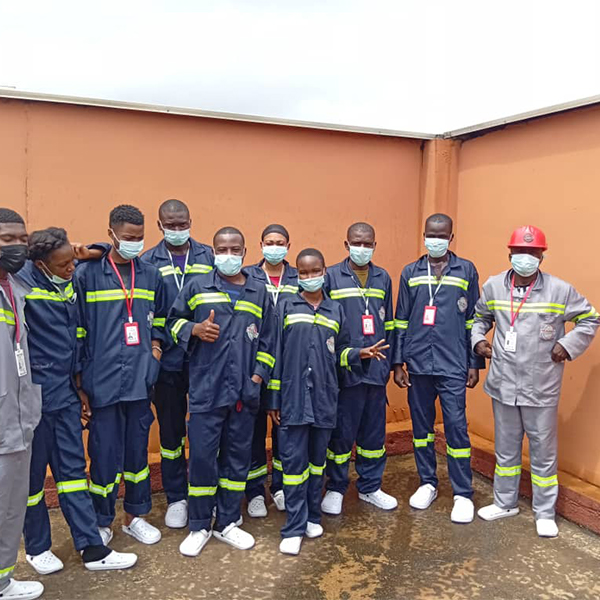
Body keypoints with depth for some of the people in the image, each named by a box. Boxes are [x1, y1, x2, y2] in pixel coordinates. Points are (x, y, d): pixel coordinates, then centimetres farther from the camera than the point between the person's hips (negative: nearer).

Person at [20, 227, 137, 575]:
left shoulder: (69, 283, 4)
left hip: (65, 395, 6)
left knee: (73, 470, 11)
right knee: (33, 475, 10)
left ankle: (92, 549, 18)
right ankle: (38, 548, 29)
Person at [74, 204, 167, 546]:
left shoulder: (151, 275, 9)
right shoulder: (87, 274, -4)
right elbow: (77, 329, -4)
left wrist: (156, 344, 3)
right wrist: (80, 375, -5)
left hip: (140, 378, 4)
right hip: (103, 380, -3)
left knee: (138, 449, 14)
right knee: (104, 452, 4)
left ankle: (136, 515, 31)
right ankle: (102, 523, 24)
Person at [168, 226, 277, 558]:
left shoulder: (259, 291, 9)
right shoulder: (197, 286, 2)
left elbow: (267, 340, 12)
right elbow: (173, 321, 11)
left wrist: (259, 375, 2)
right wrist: (194, 329, -10)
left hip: (244, 391, 3)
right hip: (205, 389, -2)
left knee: (237, 456, 11)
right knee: (202, 456, 1)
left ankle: (227, 523, 28)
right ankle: (199, 526, 20)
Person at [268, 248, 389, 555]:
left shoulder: (336, 310, 9)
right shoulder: (285, 307, 0)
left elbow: (339, 353, 14)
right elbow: (275, 354, -1)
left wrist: (360, 353, -7)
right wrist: (273, 399, -3)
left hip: (324, 397, 3)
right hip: (293, 397, -3)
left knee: (318, 458, 12)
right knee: (294, 460, -1)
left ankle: (312, 516, 27)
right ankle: (294, 527, 8)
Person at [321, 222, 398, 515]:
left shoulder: (383, 278, 11)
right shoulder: (331, 277, -3)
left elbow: (388, 324, 15)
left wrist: (388, 361, 13)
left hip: (376, 370, 4)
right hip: (344, 370, -4)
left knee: (374, 432, 13)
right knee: (341, 432, 5)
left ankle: (370, 487, 30)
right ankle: (335, 489, 23)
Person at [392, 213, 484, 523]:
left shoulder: (466, 271, 4)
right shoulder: (410, 273, 8)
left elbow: (474, 320, 5)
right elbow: (400, 321, 8)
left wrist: (475, 363, 2)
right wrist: (397, 363, 4)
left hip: (453, 365, -2)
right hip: (418, 364, 3)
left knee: (456, 427, -2)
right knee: (421, 425, 11)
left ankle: (463, 494, 12)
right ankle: (428, 483, 27)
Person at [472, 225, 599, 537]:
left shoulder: (560, 290, -8)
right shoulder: (493, 286, -1)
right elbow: (480, 317, 15)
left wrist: (568, 345, -7)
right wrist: (478, 340, 0)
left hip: (541, 389, -2)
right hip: (503, 385, 2)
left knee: (544, 453, 10)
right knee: (505, 449, 17)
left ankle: (545, 513, 27)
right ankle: (505, 503, 35)